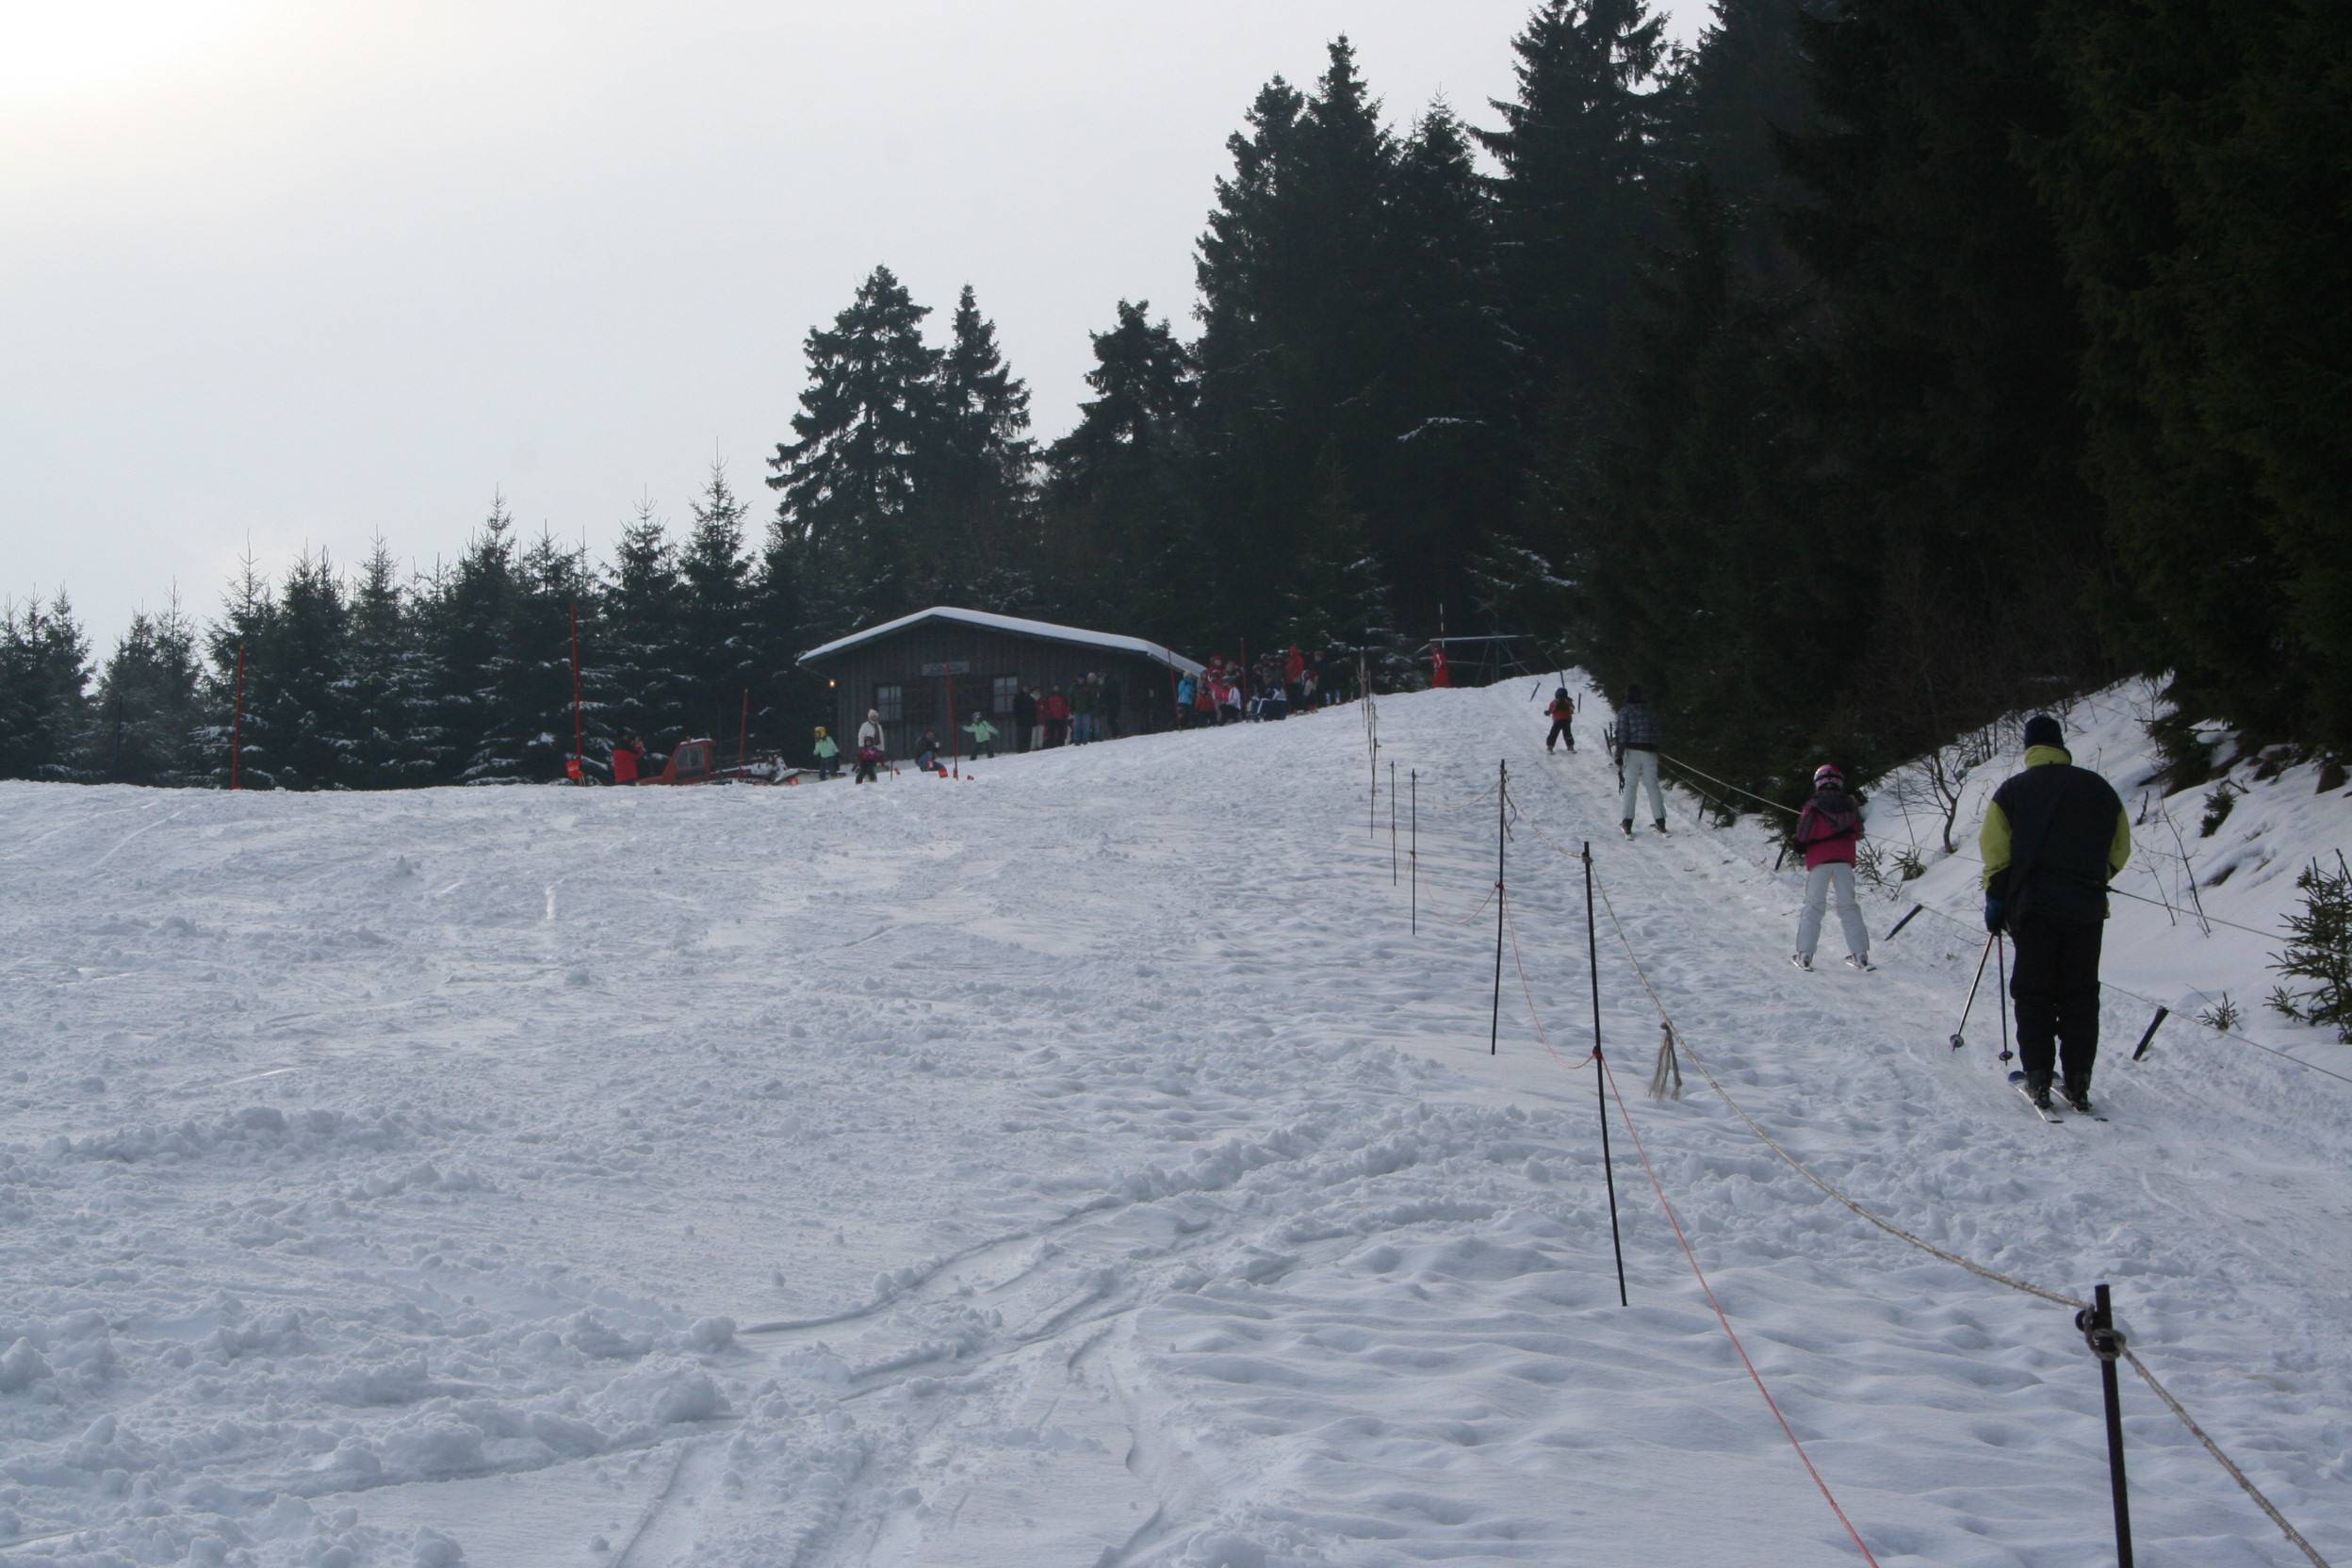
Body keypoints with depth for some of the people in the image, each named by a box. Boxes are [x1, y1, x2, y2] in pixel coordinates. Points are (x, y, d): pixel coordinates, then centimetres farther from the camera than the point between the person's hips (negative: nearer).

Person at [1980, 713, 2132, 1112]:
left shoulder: (2014, 789, 1)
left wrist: (1995, 900, 5)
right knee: (2080, 996, 7)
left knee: (2034, 993, 5)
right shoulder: (2099, 789, 8)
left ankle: (2038, 1078, -2)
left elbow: (1995, 850, -4)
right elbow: (2119, 851, 12)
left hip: (2032, 904, -2)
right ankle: (2078, 1082, 3)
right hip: (2087, 907, 2)